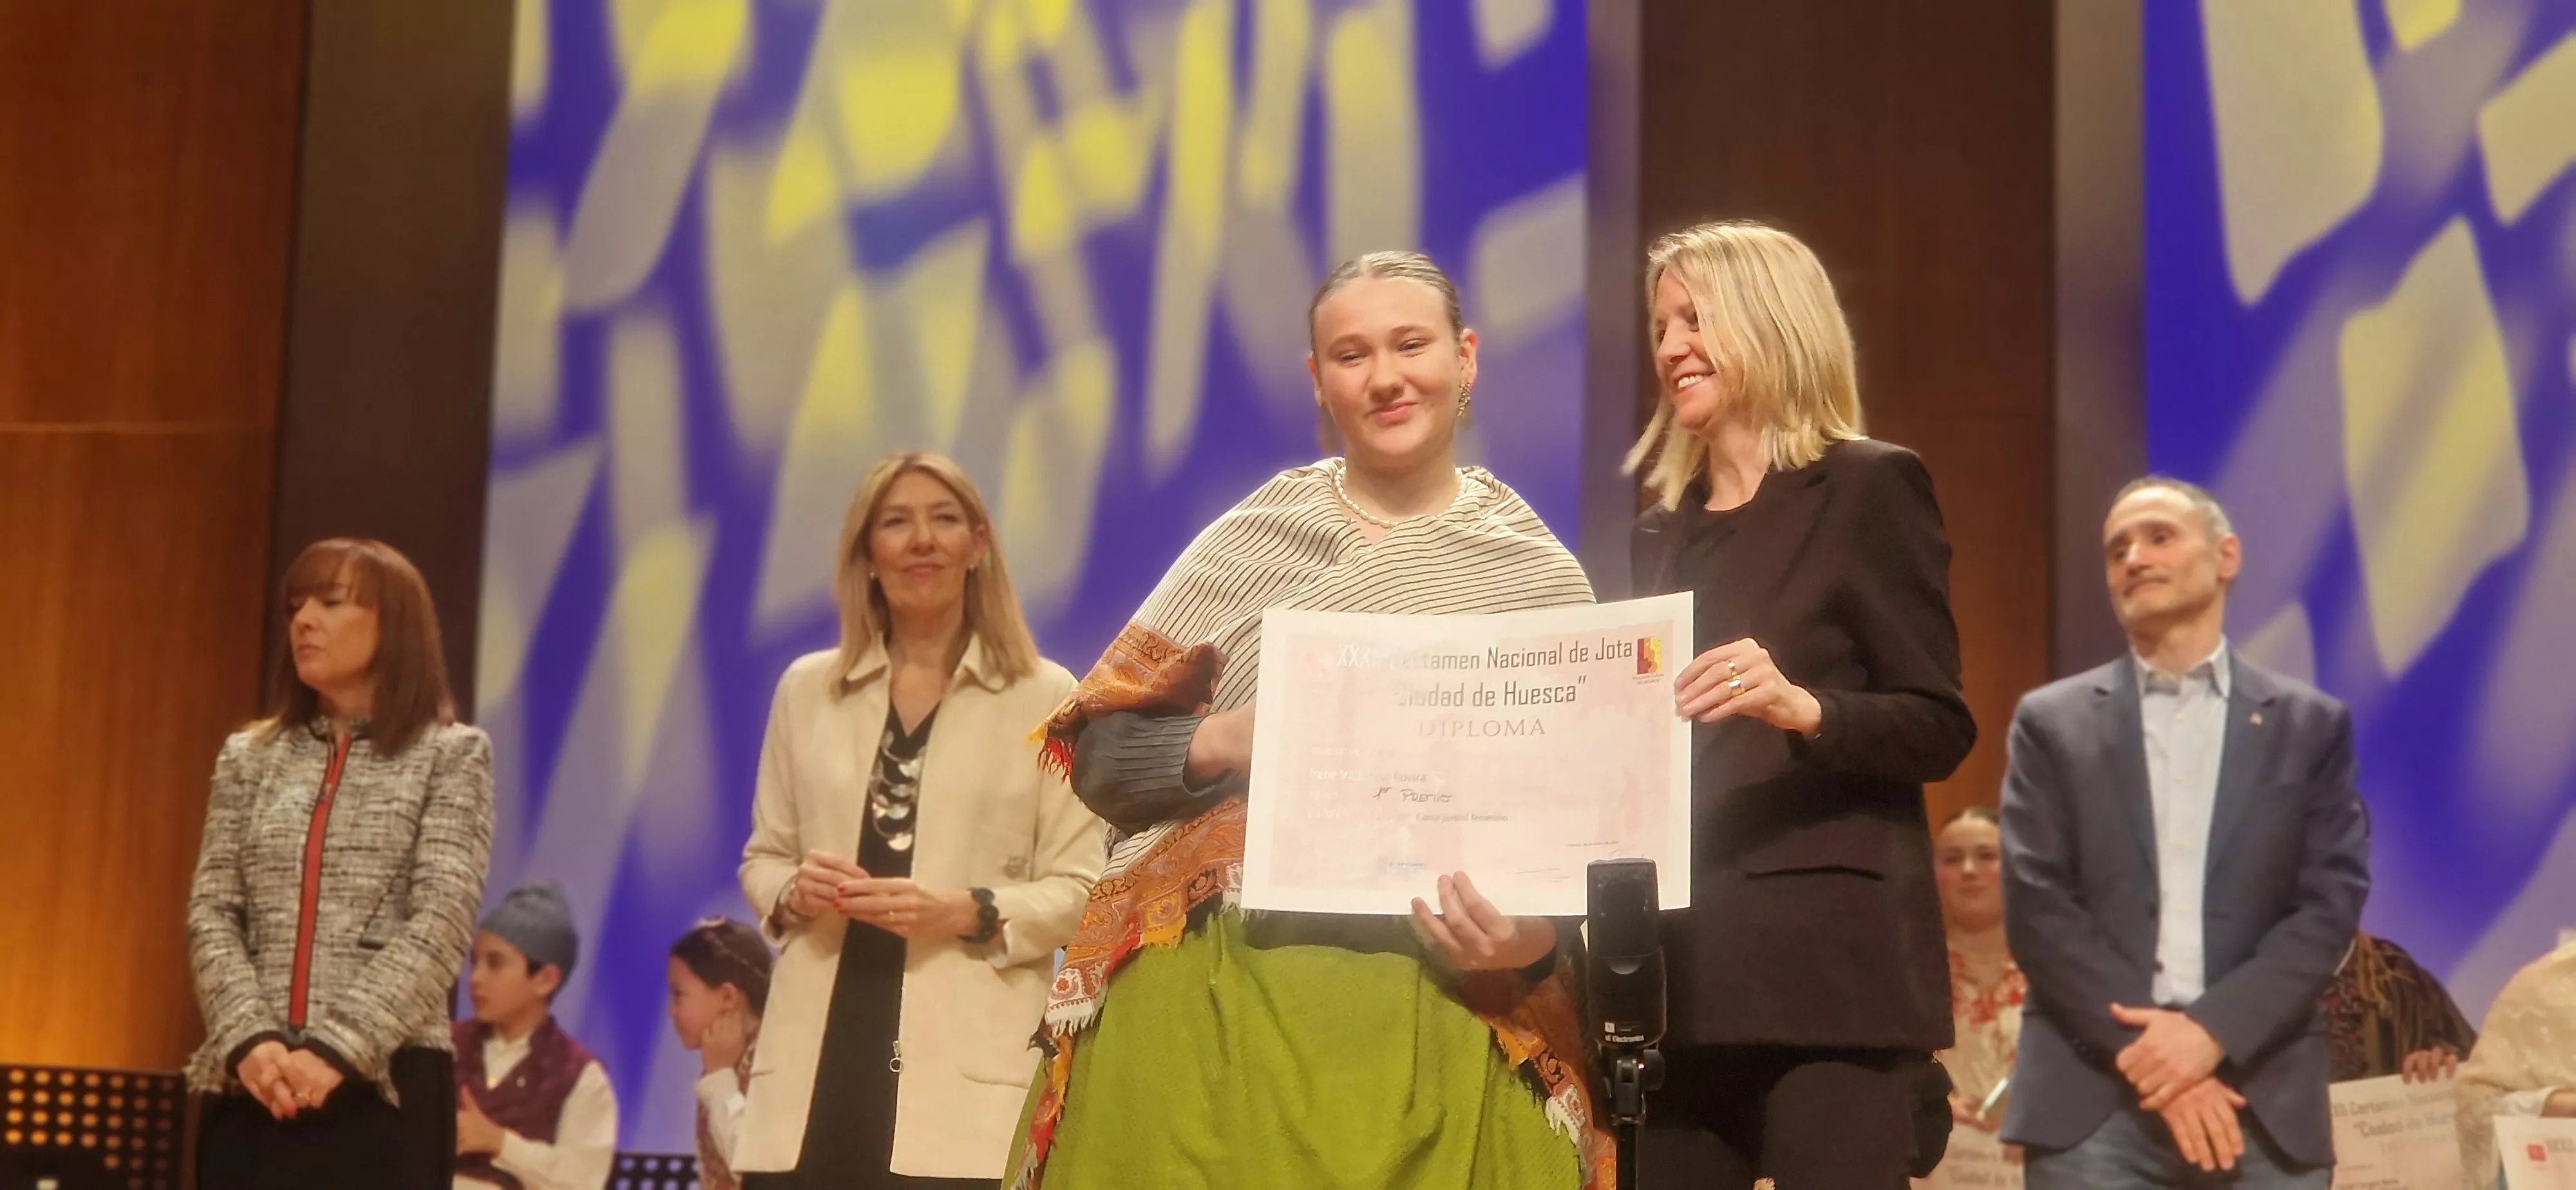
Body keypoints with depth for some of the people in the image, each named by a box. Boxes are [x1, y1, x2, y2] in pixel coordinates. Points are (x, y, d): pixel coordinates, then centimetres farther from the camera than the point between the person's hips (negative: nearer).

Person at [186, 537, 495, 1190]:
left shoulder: (450, 755, 4)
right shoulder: (249, 758, 16)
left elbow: (440, 924, -7)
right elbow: (210, 915, 7)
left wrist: (337, 1050, -17)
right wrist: (250, 1039, -10)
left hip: (385, 1083, -4)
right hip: (249, 1086, 4)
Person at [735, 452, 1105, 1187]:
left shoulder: (1045, 697, 4)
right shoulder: (807, 688, 15)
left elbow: (1080, 890, 2)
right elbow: (761, 858, 20)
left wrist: (970, 912, -15)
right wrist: (793, 892, -3)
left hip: (965, 1074, -3)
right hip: (814, 1064, 3)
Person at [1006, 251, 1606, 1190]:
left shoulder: (1542, 575, 6)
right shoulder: (1249, 544, 5)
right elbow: (1096, 753, 7)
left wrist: (1541, 936, -12)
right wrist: (1219, 743, -12)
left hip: (1460, 1019, 1)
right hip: (1228, 1000, 0)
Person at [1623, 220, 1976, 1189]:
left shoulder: (1868, 489, 0)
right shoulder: (1665, 528, 19)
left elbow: (1941, 728, -7)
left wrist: (1802, 705, -23)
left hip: (1830, 955, -6)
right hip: (1679, 961, 6)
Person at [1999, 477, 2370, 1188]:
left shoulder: (2310, 725, 12)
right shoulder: (2053, 723, 11)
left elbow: (2332, 901, 2)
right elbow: (2036, 907, 1)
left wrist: (2213, 1030, -12)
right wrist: (2147, 1049, -10)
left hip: (2266, 1102, 1)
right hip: (2094, 1096, -1)